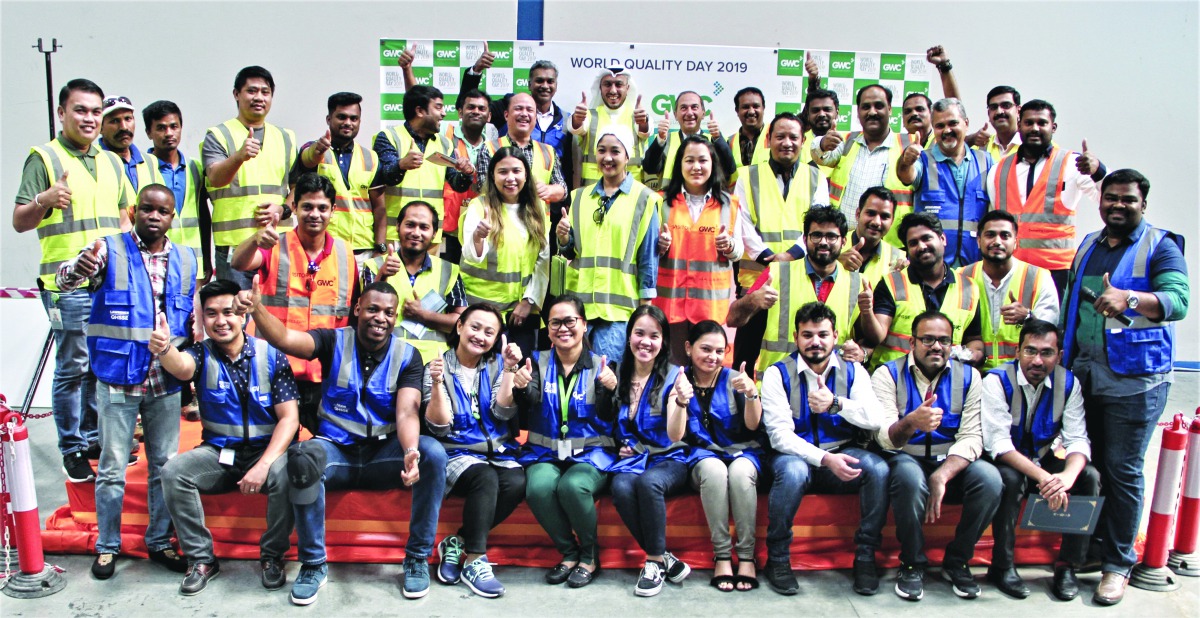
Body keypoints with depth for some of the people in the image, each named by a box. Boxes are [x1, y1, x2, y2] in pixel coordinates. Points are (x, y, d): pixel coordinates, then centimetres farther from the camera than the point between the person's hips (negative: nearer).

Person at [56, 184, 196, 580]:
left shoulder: (185, 260, 7)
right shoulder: (110, 250, -5)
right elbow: (64, 280, -20)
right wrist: (81, 266, -43)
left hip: (166, 382, 4)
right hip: (118, 380, -4)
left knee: (165, 467, 12)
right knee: (112, 469, 4)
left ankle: (159, 542, 26)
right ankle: (107, 546, 21)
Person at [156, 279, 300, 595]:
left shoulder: (270, 356, -6)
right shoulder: (202, 354, -1)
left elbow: (289, 418, -10)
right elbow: (183, 367, -28)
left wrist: (263, 465, -24)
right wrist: (164, 350, -54)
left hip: (266, 450, -2)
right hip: (218, 452, 2)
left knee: (284, 474, -33)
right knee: (173, 471, -24)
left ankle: (272, 556, -8)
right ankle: (201, 559, -7)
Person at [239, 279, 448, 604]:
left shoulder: (407, 355, -2)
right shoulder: (334, 341, -1)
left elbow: (407, 412, -16)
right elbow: (284, 338, -20)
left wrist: (411, 452, -37)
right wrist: (257, 309, -42)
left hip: (383, 454, 1)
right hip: (337, 449, 0)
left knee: (433, 453, -29)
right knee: (304, 458, -35)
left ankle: (418, 557, -12)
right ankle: (313, 563, -16)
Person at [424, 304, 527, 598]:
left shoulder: (497, 365, 8)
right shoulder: (438, 367, 1)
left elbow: (502, 412, -5)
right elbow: (439, 427, -8)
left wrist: (509, 369, -12)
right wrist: (437, 383, -21)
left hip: (499, 451, 3)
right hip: (457, 453, -3)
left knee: (517, 483, -28)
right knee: (485, 477, -34)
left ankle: (457, 543, -11)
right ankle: (474, 561, -21)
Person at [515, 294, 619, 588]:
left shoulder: (601, 366, 6)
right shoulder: (539, 362, 10)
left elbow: (609, 419, -5)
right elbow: (529, 404, -8)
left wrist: (609, 390, -24)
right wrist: (520, 385, -29)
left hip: (589, 454, -1)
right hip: (545, 452, 2)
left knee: (573, 486, -33)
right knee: (539, 487, -31)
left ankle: (590, 556, -5)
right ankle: (569, 553, -5)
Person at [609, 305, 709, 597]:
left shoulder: (673, 376, -6)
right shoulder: (618, 375, 4)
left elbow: (675, 436, -18)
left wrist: (682, 402, -35)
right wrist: (619, 445, -2)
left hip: (669, 459, -3)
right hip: (631, 459, 3)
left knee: (649, 482, -36)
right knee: (621, 487, -32)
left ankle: (654, 562, -18)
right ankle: (666, 560, -18)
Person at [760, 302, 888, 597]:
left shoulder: (852, 371, 3)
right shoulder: (778, 373, -6)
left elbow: (876, 420, -11)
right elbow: (780, 434, -15)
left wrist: (836, 403, -27)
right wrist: (825, 458, -28)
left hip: (842, 453, 3)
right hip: (795, 454, -3)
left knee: (878, 468, -27)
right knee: (793, 470, -37)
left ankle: (865, 556, -11)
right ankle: (777, 558, -17)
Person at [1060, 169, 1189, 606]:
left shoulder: (1160, 246, -3)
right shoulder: (1088, 246, 15)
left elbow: (1178, 300, -19)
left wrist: (1130, 298, -36)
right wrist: (1061, 347, 16)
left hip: (1134, 380, -5)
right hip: (1083, 373, 6)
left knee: (1122, 471, -2)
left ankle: (1118, 564, 8)